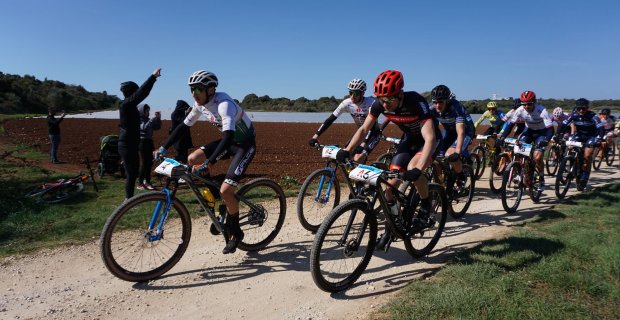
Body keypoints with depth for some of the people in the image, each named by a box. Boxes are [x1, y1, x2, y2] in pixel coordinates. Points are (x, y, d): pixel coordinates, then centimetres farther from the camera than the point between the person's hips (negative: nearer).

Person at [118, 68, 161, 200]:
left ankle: (129, 198, 27)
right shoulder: (126, 104, -17)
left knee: (133, 172, 16)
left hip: (131, 144, 10)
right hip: (127, 145, -10)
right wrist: (153, 76, -26)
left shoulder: (131, 106, 11)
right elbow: (141, 93, -25)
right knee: (131, 174, -4)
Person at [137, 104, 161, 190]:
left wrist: (158, 118, -1)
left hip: (149, 143, 7)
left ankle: (147, 181, 14)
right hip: (141, 143, -6)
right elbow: (144, 127, -21)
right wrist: (152, 119, -22)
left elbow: (157, 127, 12)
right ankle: (140, 183, -2)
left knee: (149, 162, 5)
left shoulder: (147, 120, 15)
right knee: (143, 163, -9)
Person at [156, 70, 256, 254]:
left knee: (225, 191, -18)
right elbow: (184, 126, 5)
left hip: (245, 144, -8)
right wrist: (164, 148, -2)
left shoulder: (224, 104, -29)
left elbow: (229, 136, -41)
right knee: (192, 160, -7)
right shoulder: (200, 104, -4)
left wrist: (209, 163, -48)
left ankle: (235, 232, 6)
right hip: (229, 141, 8)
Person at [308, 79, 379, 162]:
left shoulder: (371, 103, -28)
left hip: (373, 133, -5)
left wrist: (363, 145, -48)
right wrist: (316, 136, -26)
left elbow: (372, 125, -35)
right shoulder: (347, 103, -17)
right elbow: (331, 119, -18)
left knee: (358, 159, -25)